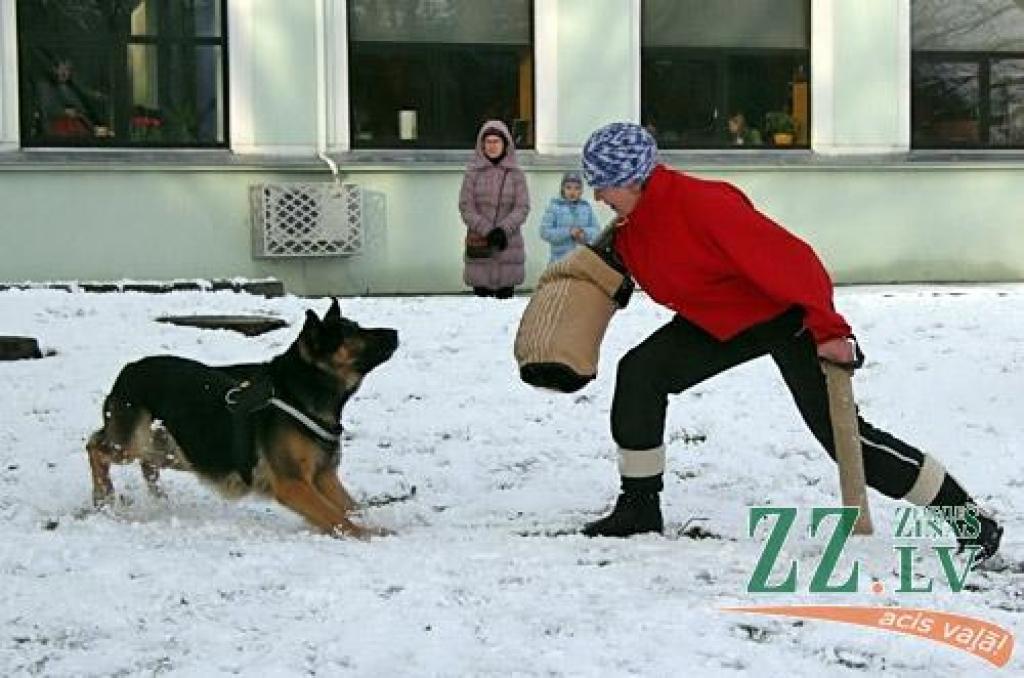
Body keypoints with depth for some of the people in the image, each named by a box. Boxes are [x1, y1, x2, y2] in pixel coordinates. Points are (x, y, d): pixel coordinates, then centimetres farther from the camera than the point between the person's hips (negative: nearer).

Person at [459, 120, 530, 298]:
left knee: (506, 299, 0)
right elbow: (465, 207, -2)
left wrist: (503, 229, -16)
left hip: (508, 246, 0)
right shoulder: (473, 172, 3)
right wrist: (487, 231, -14)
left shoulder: (516, 174, 4)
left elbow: (522, 207, -1)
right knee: (481, 298, 0)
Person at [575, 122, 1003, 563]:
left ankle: (968, 516, -4)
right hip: (720, 322, 8)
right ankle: (639, 506, 7)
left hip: (786, 314, -8)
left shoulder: (701, 203, -32)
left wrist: (828, 328, -31)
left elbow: (785, 256, -33)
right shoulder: (628, 231, -4)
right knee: (639, 373, -4)